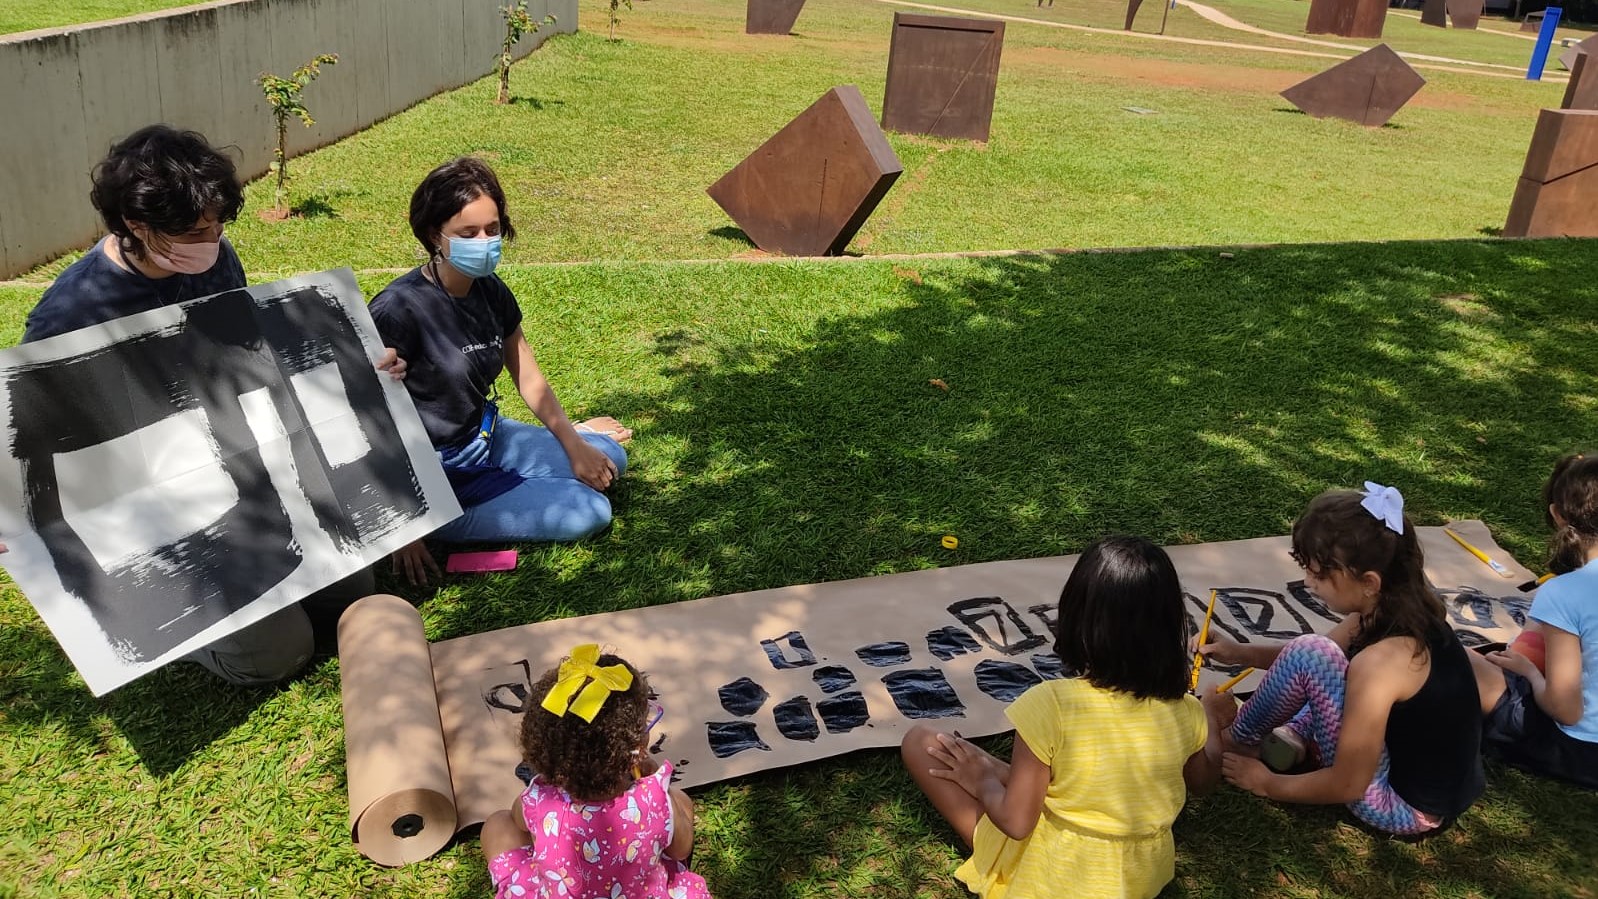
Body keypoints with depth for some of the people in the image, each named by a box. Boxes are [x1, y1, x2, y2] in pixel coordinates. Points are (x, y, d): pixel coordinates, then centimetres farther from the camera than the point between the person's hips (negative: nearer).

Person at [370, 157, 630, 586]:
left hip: (489, 437, 7)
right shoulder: (399, 309, -24)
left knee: (609, 458, 3)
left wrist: (572, 443, -2)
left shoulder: (491, 292, -2)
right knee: (589, 511, -15)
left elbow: (530, 379, 10)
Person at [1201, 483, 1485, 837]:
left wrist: (1265, 783, -8)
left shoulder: (1380, 661, -32)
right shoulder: (1406, 608, -6)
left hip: (1405, 808, -9)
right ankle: (1295, 738, 9)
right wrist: (1240, 652, 0)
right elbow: (1324, 655, 12)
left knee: (1309, 655, -18)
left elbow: (1346, 785, -24)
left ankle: (1238, 741, 4)